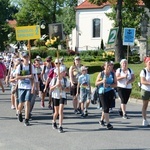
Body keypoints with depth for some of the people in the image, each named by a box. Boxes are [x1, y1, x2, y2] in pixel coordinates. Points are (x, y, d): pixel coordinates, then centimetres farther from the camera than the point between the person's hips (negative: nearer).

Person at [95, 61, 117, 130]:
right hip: (102, 92, -3)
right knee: (105, 108, -10)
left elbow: (115, 84, 3)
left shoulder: (113, 74, 5)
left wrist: (109, 85, -13)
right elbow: (96, 83, 3)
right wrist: (102, 81, -15)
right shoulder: (101, 74, 1)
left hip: (110, 92, 3)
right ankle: (108, 123, -9)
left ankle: (102, 120, 33)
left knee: (106, 107, 11)